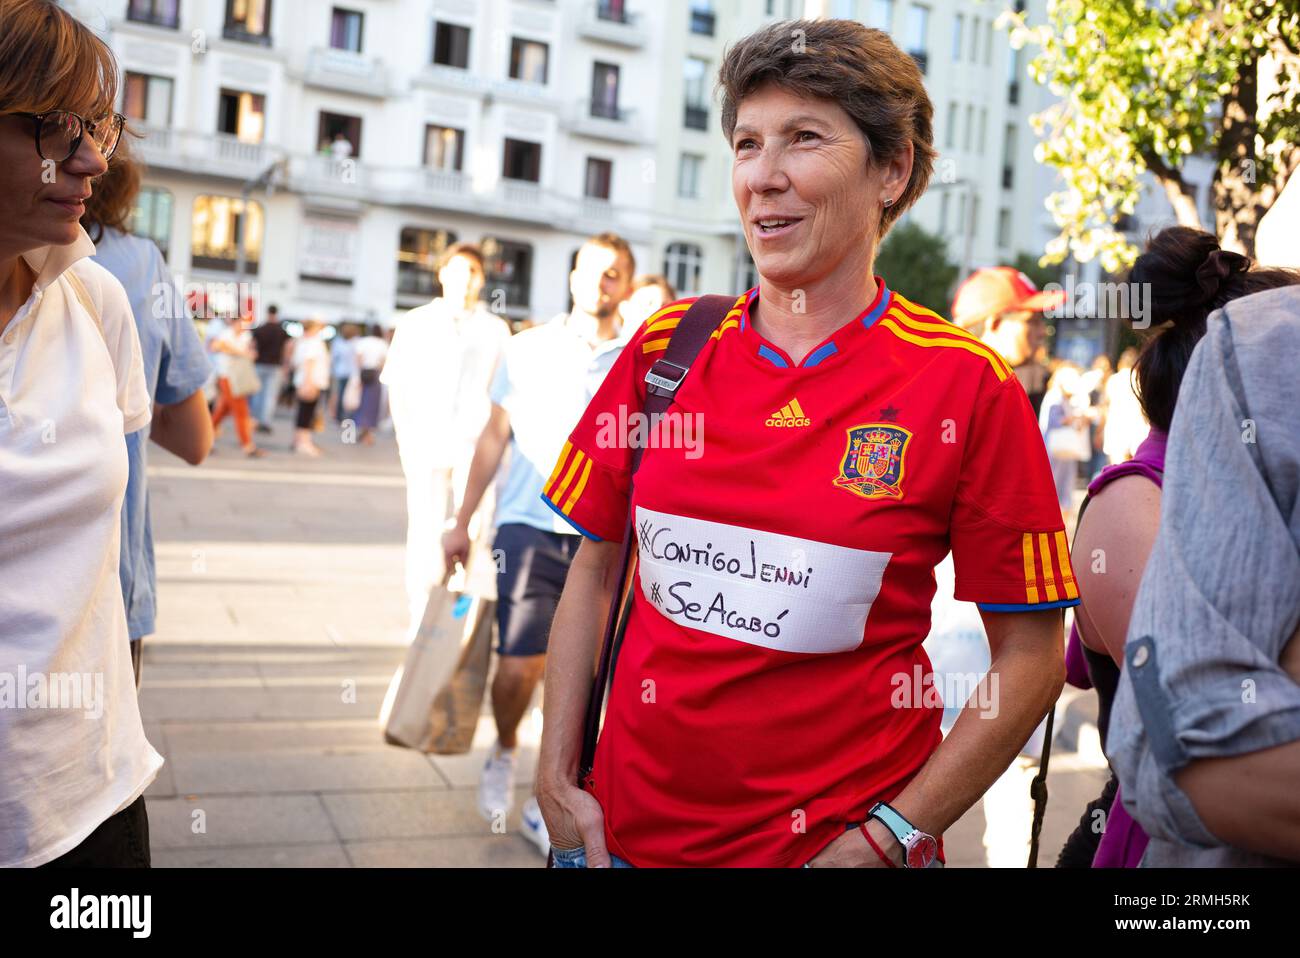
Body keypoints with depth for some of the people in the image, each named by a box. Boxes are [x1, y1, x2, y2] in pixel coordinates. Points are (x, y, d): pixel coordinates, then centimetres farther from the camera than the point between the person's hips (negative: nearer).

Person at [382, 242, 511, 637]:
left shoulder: (495, 330, 8)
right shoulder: (415, 323, 9)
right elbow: (397, 386, 10)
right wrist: (406, 438, 1)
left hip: (475, 448, 0)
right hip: (426, 447, 0)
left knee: (475, 532, -4)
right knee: (425, 533, 2)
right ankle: (421, 616, 10)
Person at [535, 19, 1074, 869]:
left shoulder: (966, 385, -10)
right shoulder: (666, 346, -2)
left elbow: (1030, 660, -8)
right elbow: (595, 569, 5)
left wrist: (887, 838, -13)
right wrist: (557, 778, 0)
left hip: (835, 840, -3)